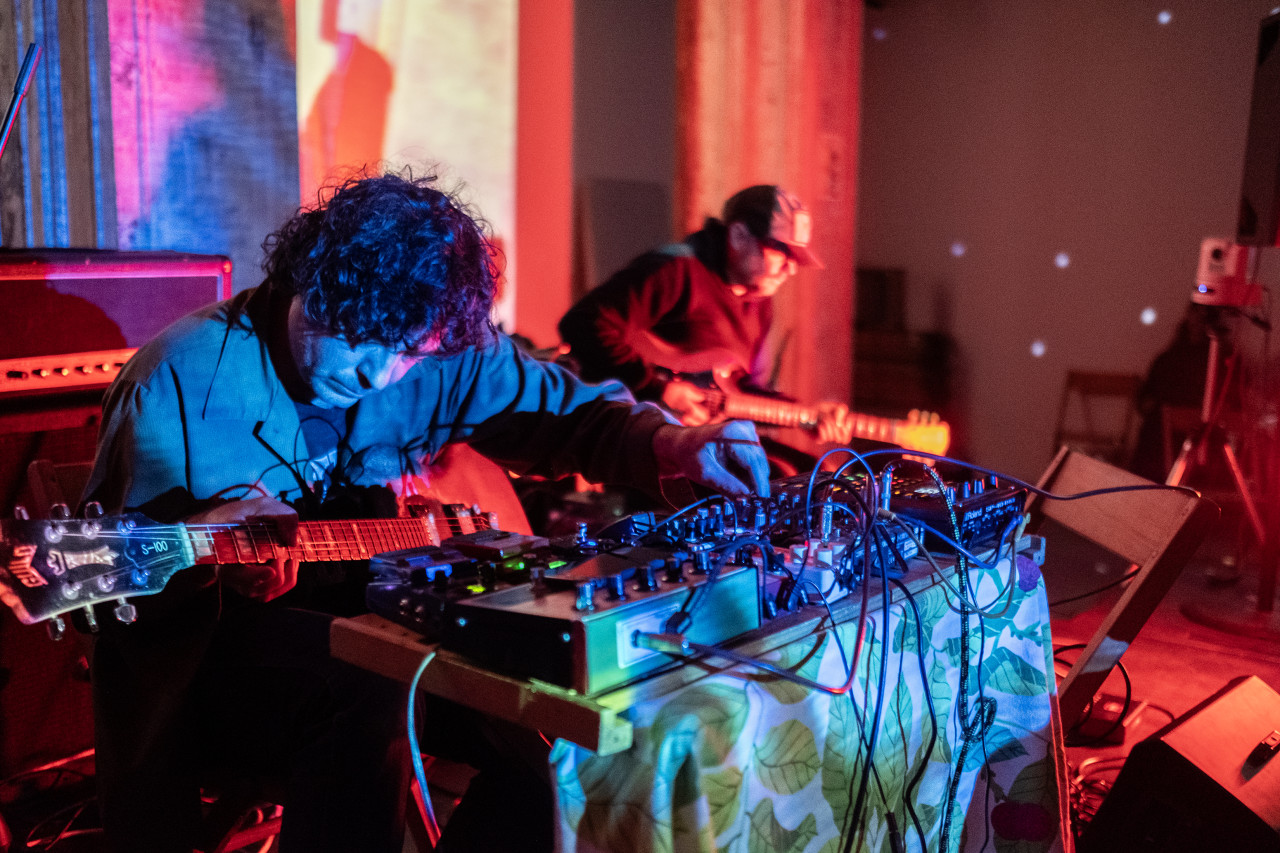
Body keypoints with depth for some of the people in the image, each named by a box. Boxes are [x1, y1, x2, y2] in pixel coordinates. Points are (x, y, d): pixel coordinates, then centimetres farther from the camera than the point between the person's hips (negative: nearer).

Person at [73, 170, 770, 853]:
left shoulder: (447, 356, -2)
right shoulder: (182, 382, -15)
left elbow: (575, 411, 7)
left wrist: (672, 446, -15)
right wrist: (210, 552, -37)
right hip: (215, 638, -4)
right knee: (365, 695, -36)